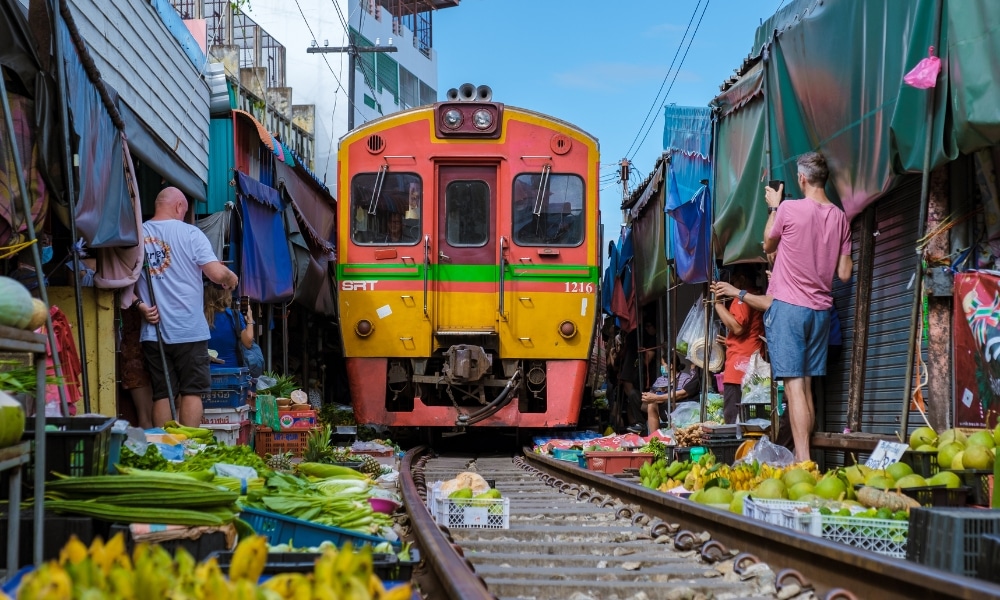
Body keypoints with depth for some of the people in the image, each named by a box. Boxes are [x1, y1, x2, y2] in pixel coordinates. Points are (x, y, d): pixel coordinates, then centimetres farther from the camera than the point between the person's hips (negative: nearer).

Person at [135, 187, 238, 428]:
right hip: (189, 331, -3)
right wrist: (231, 277, 6)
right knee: (191, 392, 4)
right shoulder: (189, 233, -7)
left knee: (161, 394, 8)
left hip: (153, 331, 4)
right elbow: (217, 273, -14)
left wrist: (140, 305, 4)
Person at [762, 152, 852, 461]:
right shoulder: (840, 217, 4)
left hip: (788, 305, -6)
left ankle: (803, 459, -17)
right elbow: (844, 273, 6)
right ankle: (803, 456, 15)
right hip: (820, 308, 6)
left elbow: (768, 245, 9)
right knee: (806, 385, 13)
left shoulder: (789, 209, -10)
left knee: (794, 385, -9)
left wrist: (773, 208, 19)